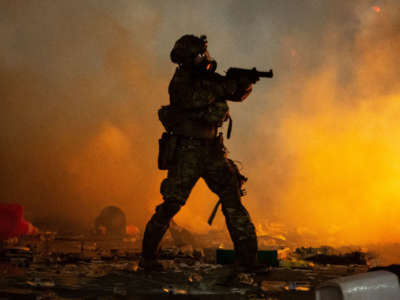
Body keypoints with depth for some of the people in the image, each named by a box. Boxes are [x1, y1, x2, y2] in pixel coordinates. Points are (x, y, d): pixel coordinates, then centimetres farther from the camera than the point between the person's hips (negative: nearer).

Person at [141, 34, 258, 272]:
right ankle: (149, 255, 9)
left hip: (212, 150, 6)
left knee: (233, 201, 0)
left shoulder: (210, 78, 13)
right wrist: (224, 86, -23)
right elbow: (192, 98, -26)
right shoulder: (181, 80, -6)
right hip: (186, 151, -6)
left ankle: (248, 258, 5)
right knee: (172, 203, -8)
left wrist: (245, 83, -4)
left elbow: (238, 94, 18)